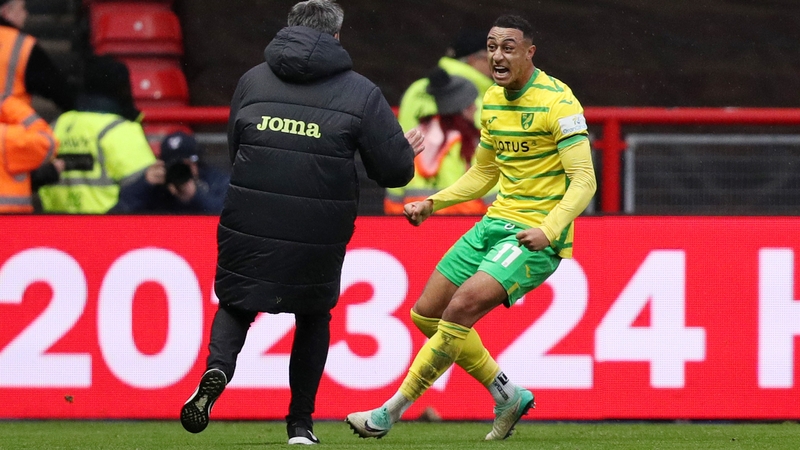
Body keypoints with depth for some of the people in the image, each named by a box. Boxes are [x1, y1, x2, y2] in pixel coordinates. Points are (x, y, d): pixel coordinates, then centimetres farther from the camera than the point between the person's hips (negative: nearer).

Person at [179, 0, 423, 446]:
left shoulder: (253, 80, 6)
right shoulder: (360, 92, -2)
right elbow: (395, 170, -4)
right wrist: (406, 151, 19)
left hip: (249, 229, 1)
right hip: (319, 237, -1)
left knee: (236, 305, 18)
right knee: (314, 317, 21)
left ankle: (217, 368, -13)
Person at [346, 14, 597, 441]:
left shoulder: (558, 101, -14)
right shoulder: (493, 100, 10)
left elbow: (583, 181, -18)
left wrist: (548, 230, -32)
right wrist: (433, 203, 12)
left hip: (537, 234, -9)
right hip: (497, 221, 9)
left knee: (462, 308, -24)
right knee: (427, 314, 7)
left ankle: (392, 411, -16)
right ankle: (507, 396, 18)